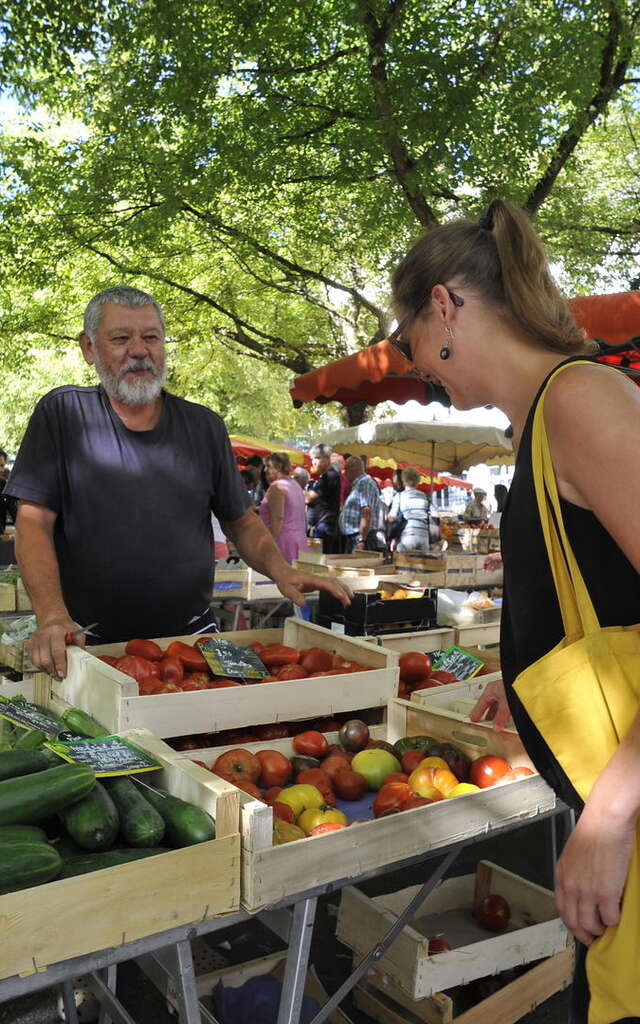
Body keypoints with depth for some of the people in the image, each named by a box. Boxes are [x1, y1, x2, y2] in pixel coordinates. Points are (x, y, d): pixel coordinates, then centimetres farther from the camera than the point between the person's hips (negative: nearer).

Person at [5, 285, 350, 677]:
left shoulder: (205, 425, 9)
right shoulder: (62, 413, 1)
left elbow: (242, 521, 13)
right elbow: (34, 523, -5)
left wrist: (282, 571, -7)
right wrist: (53, 616, -20)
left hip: (191, 635, 2)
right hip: (88, 643, -1)